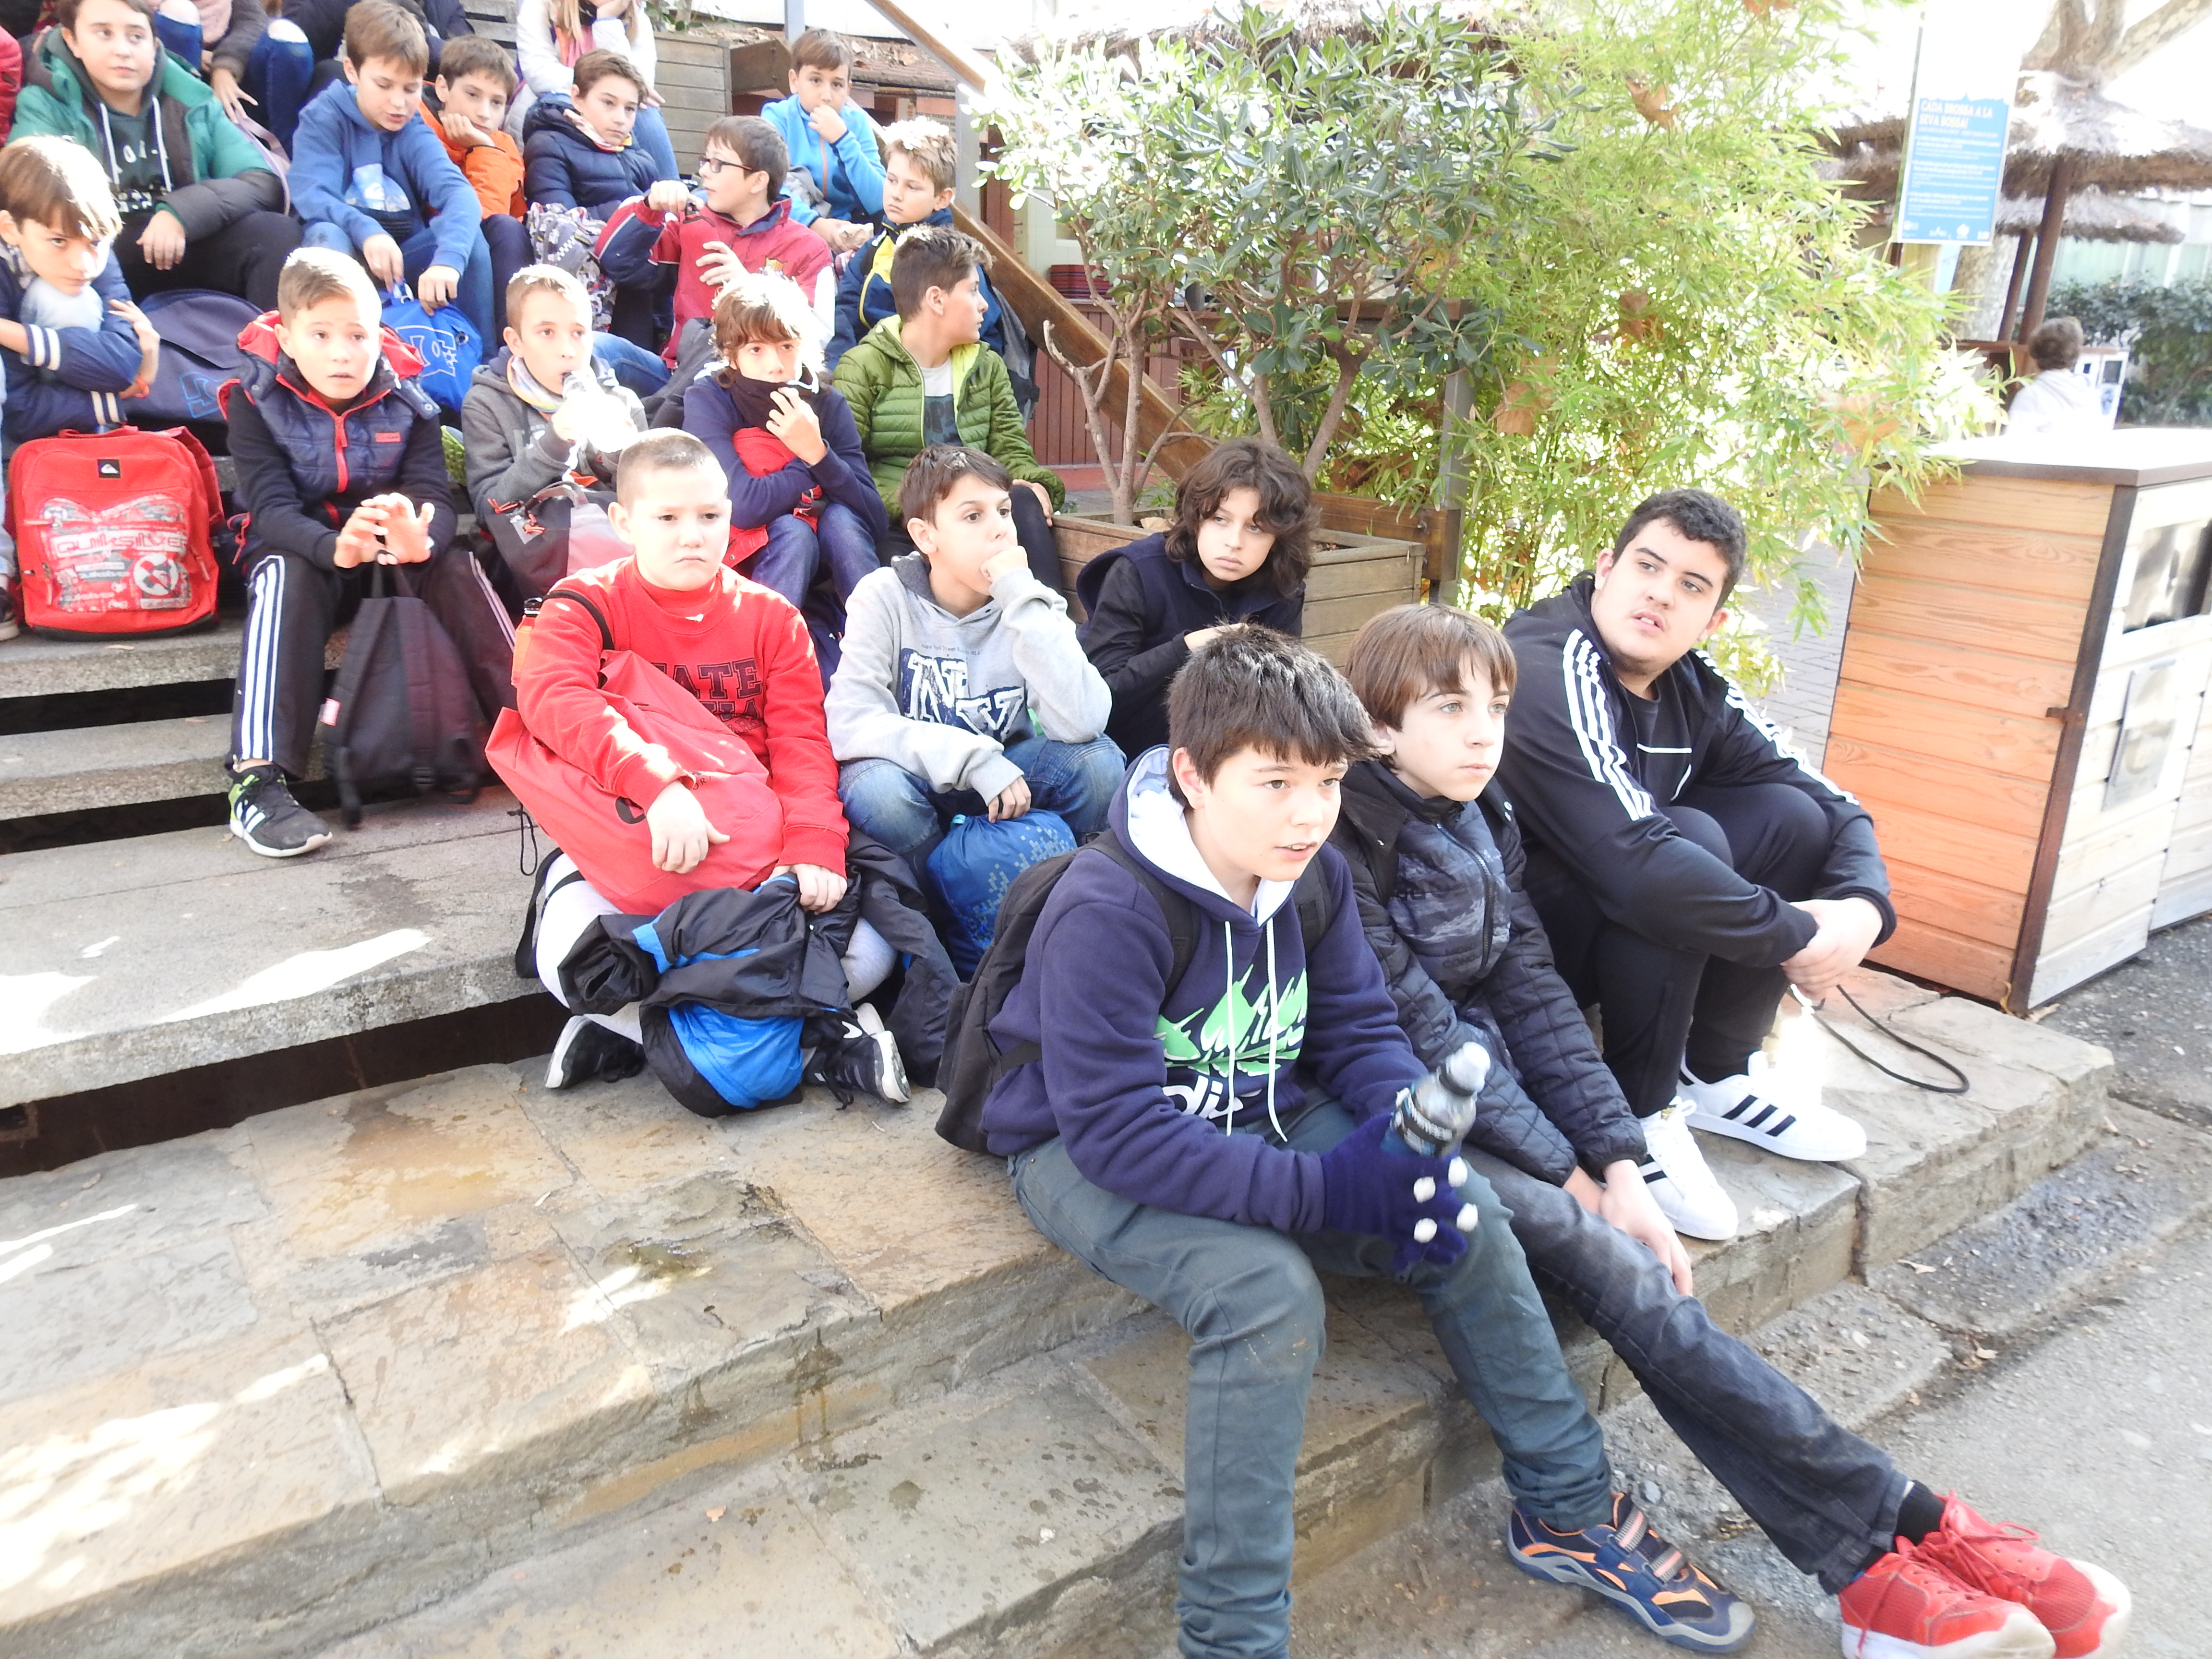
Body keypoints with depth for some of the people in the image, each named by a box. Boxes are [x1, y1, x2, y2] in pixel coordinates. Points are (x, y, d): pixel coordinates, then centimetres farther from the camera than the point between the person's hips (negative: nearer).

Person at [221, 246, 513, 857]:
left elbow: (436, 495, -16)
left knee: (456, 564, -28)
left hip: (397, 556, 2)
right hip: (298, 550, -2)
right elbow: (271, 507, -22)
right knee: (287, 576, -34)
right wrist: (334, 547, -46)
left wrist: (423, 539, -42)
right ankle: (257, 782, -44)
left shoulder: (406, 401, -4)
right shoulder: (257, 402, -9)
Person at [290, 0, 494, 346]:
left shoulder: (415, 134, -2)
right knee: (328, 235, -33)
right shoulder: (322, 119, -5)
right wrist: (366, 232, -41)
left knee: (467, 233, -22)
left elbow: (459, 193, -21)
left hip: (405, 255, 2)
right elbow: (313, 197, -19)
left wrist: (448, 259, -42)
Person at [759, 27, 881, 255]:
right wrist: (814, 222, -35)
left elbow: (878, 204, -9)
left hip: (845, 234, 2)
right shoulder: (778, 116, -2)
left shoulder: (857, 122, 4)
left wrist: (843, 139, -16)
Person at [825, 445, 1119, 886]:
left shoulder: (1028, 602, -10)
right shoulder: (885, 598, -15)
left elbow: (1082, 724, -27)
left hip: (1005, 778, 2)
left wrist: (1021, 598, -28)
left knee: (1098, 760, -24)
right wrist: (975, 759, -32)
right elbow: (850, 725, -25)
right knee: (876, 788, -35)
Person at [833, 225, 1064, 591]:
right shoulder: (862, 369, 0)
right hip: (898, 529, -4)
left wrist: (1035, 484, -10)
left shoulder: (988, 367, 19)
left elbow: (1011, 449, 14)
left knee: (1024, 502, -27)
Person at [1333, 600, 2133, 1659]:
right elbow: (1418, 1032, -17)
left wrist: (1616, 1167, -6)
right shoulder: (1346, 846, -15)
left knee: (1629, 1272, -16)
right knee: (1617, 1269, -22)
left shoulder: (1479, 825, 7)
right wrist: (1567, 1177, -15)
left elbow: (1529, 994, 3)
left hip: (1489, 1096, 6)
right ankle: (1895, 1531, -16)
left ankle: (1875, 1570, -16)